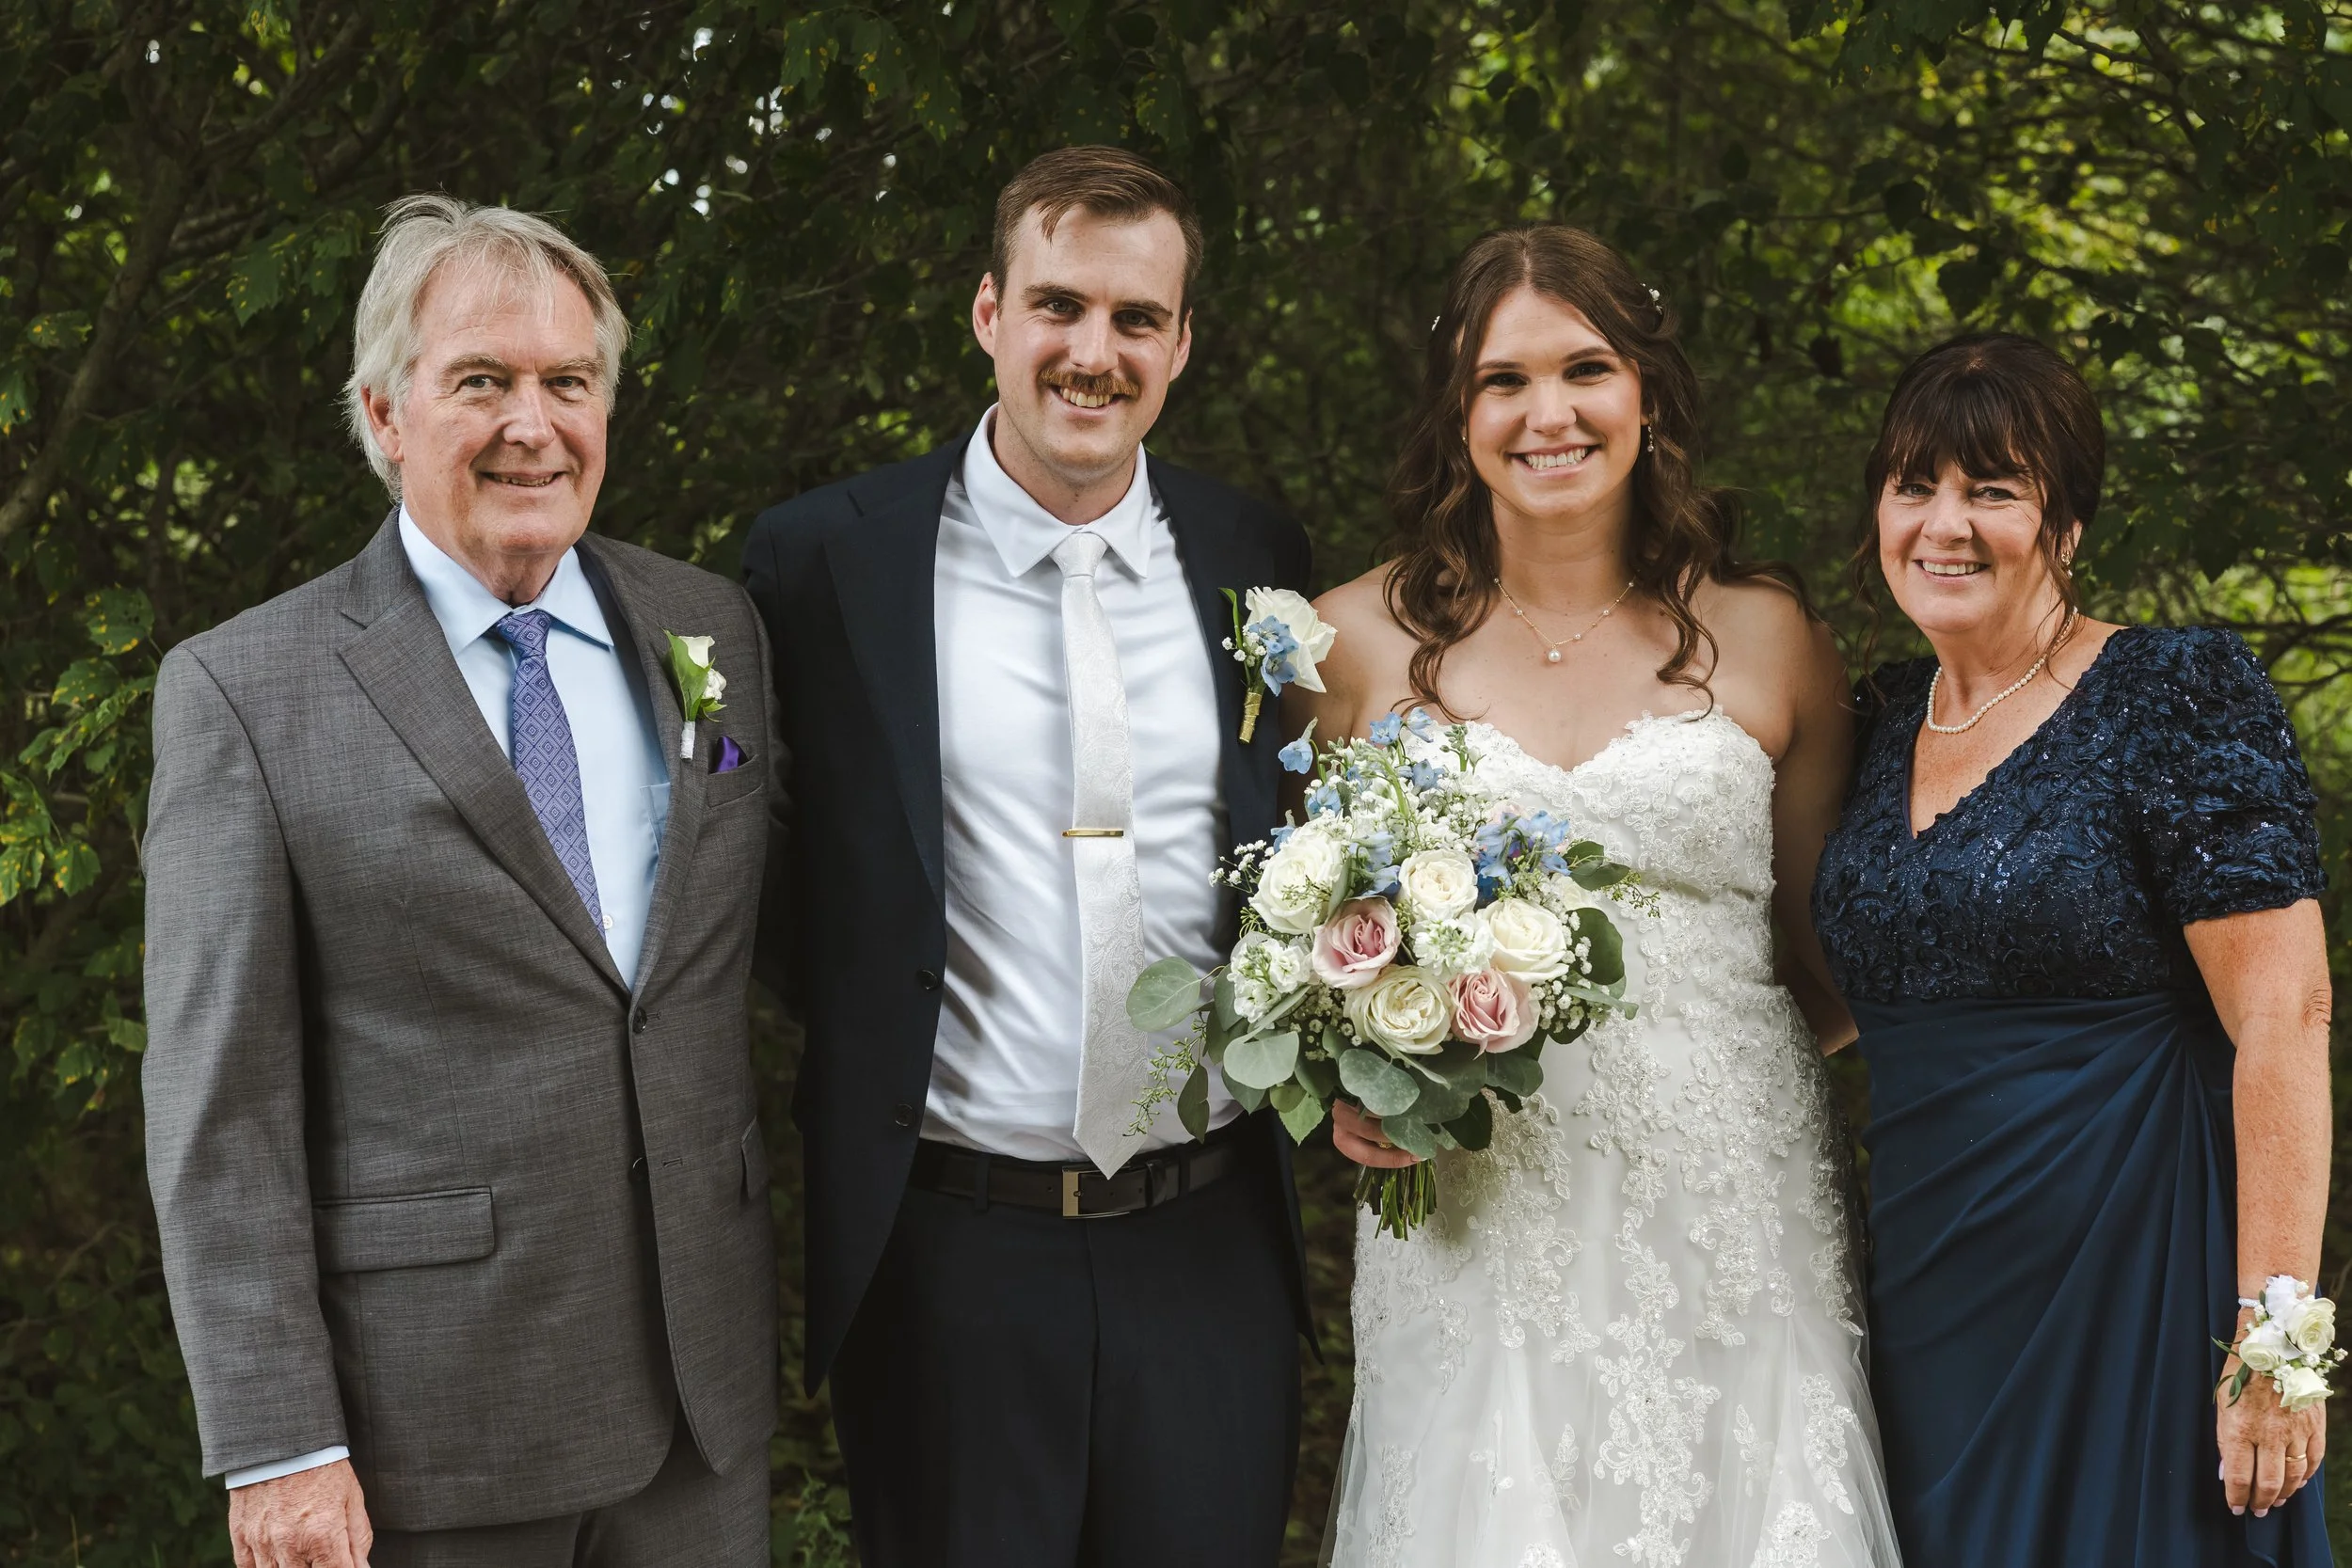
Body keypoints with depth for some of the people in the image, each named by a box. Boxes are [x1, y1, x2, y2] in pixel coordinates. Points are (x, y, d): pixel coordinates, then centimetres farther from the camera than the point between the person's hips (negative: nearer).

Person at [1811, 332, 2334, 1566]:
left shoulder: (2176, 693, -10)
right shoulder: (1887, 718, 9)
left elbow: (2284, 1021, -16)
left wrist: (2274, 1336, -21)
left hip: (2131, 1275, -6)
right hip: (1929, 1297, 6)